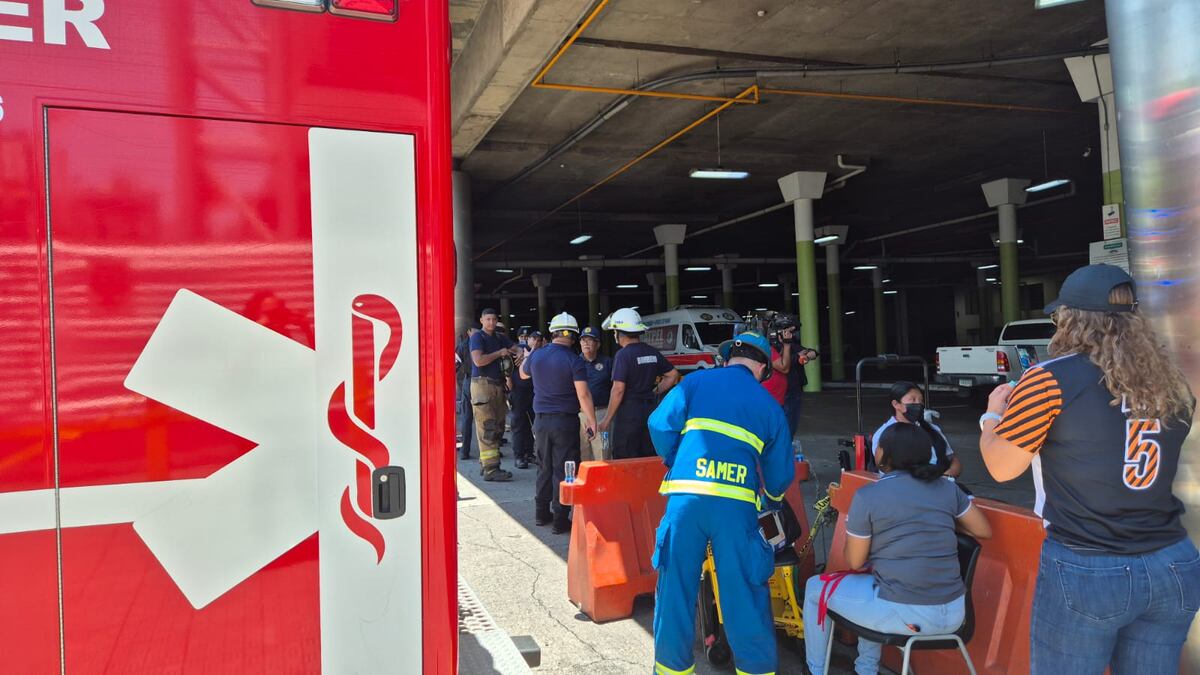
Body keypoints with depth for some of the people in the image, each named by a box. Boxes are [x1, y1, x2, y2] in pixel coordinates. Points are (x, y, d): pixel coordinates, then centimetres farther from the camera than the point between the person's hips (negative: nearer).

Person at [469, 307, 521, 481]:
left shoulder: (499, 338, 17)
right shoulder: (477, 337, -5)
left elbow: (516, 349, 17)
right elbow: (479, 360, -18)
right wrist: (499, 353, -9)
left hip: (497, 385, 8)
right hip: (482, 384, -8)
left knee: (498, 428, 8)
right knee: (487, 428, -9)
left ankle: (486, 463, 17)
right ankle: (490, 470, -10)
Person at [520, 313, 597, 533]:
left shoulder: (536, 355, 1)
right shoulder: (574, 361, -13)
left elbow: (523, 374, 23)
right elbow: (583, 394, -16)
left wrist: (527, 356, 40)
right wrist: (592, 421, -10)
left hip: (541, 420, 5)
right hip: (565, 420, -5)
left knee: (544, 467, 18)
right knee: (563, 470, 1)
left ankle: (541, 512, 26)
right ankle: (560, 519, 3)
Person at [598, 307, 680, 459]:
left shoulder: (623, 354, -13)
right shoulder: (653, 352, 7)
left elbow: (618, 390, -18)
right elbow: (673, 374, 15)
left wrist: (607, 420, -11)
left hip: (628, 412, -7)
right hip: (650, 411, 7)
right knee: (648, 459, 13)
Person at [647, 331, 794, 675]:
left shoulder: (695, 383, 11)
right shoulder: (768, 405, 15)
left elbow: (660, 424, 1)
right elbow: (780, 469, 18)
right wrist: (774, 497, 40)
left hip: (685, 498, 0)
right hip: (736, 505, 0)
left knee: (676, 586, 12)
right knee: (744, 594, 11)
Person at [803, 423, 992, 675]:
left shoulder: (867, 496, -8)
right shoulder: (948, 488, 4)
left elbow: (855, 562, -2)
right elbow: (984, 531, 16)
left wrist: (853, 530, 17)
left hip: (903, 614, -6)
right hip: (953, 614, 6)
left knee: (814, 588, 18)